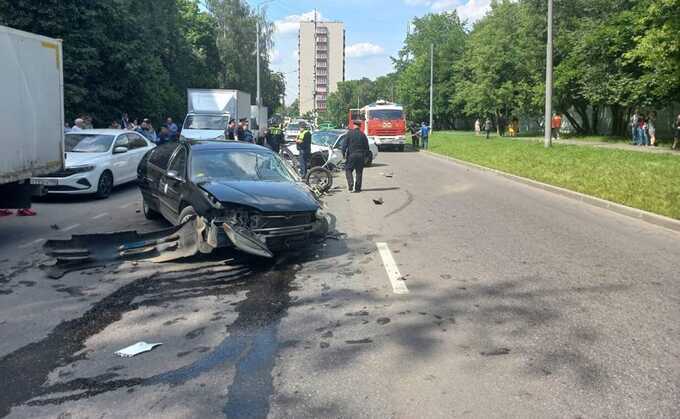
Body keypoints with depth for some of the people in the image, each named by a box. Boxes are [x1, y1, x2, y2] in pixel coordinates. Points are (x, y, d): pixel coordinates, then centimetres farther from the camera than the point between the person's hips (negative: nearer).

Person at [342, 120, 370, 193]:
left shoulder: (349, 133, -4)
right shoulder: (363, 135, 4)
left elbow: (345, 144, -6)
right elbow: (366, 147, 7)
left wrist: (343, 153, 2)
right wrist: (365, 155, 17)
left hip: (351, 155, -2)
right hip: (361, 156, 2)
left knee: (348, 170, 8)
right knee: (359, 172, 8)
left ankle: (351, 185, -11)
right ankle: (357, 188, 8)